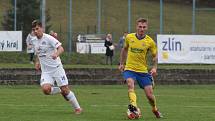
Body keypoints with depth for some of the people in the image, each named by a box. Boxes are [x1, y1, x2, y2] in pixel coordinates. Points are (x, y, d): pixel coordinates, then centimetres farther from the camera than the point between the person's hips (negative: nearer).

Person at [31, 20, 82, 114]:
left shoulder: (48, 38, -9)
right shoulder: (36, 43, 11)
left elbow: (61, 49, -18)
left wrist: (56, 54, -38)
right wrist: (37, 62, 14)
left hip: (56, 68, -5)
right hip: (46, 71, 5)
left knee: (65, 90, -6)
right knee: (45, 89, -21)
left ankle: (77, 108, 12)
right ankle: (60, 91, 9)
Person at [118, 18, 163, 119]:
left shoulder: (150, 42, -6)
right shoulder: (129, 37, -1)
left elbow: (155, 56, 5)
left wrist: (154, 68, -12)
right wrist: (122, 63, 18)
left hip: (143, 71, 0)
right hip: (129, 69, 0)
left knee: (150, 95, 0)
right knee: (130, 84, -32)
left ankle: (155, 110, 30)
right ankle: (133, 106, -47)